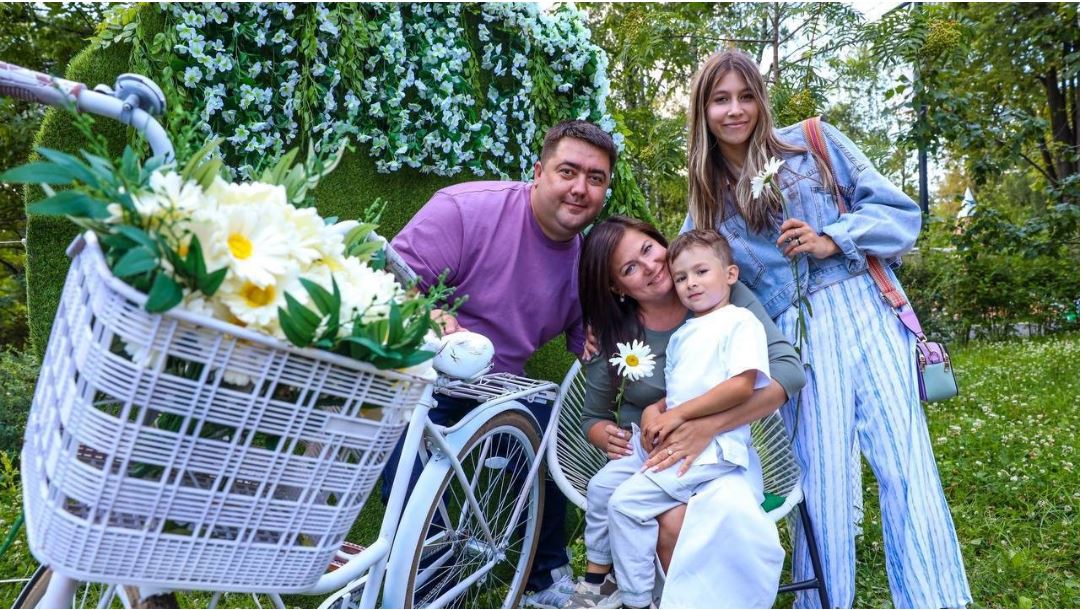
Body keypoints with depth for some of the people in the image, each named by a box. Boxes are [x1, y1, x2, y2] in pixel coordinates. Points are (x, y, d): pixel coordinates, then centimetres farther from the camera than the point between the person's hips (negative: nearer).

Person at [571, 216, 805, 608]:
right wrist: (606, 435, -16)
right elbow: (592, 417, 10)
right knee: (673, 523, -32)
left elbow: (790, 372, -15)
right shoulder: (612, 333, 1)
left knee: (727, 510, -35)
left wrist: (706, 427, -28)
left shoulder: (728, 298, -5)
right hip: (647, 454, 1)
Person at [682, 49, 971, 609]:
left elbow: (898, 211, 7)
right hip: (797, 339, 1)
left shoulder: (813, 143, 9)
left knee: (905, 465, -10)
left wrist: (833, 240, -9)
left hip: (866, 312, -1)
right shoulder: (706, 202, 14)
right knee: (820, 479, -2)